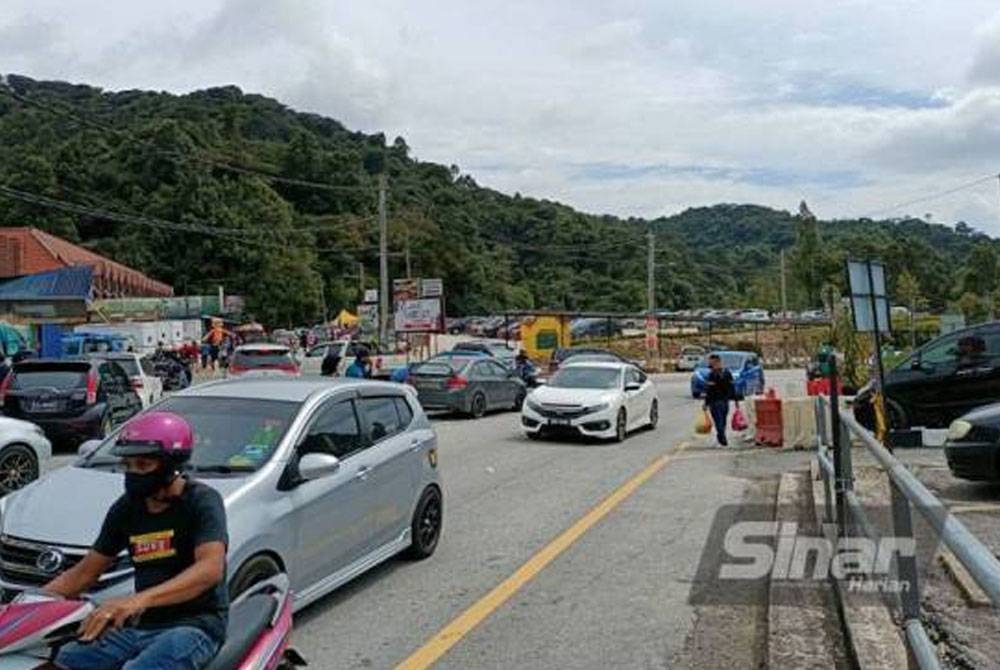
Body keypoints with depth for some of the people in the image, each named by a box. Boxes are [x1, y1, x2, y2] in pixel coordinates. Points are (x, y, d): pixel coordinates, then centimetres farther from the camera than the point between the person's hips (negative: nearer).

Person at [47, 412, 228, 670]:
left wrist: (139, 599, -38)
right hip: (139, 625, 7)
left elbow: (211, 569, -26)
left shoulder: (201, 500, -11)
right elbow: (85, 572, 18)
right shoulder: (126, 507, 11)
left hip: (195, 624, -7)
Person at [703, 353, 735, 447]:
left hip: (715, 402, -5)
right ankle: (722, 439, 16)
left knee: (719, 422, 0)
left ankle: (723, 441, 2)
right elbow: (732, 388, 4)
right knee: (723, 422, 10)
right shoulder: (727, 373, 5)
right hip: (726, 401, 5)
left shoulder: (712, 374, -11)